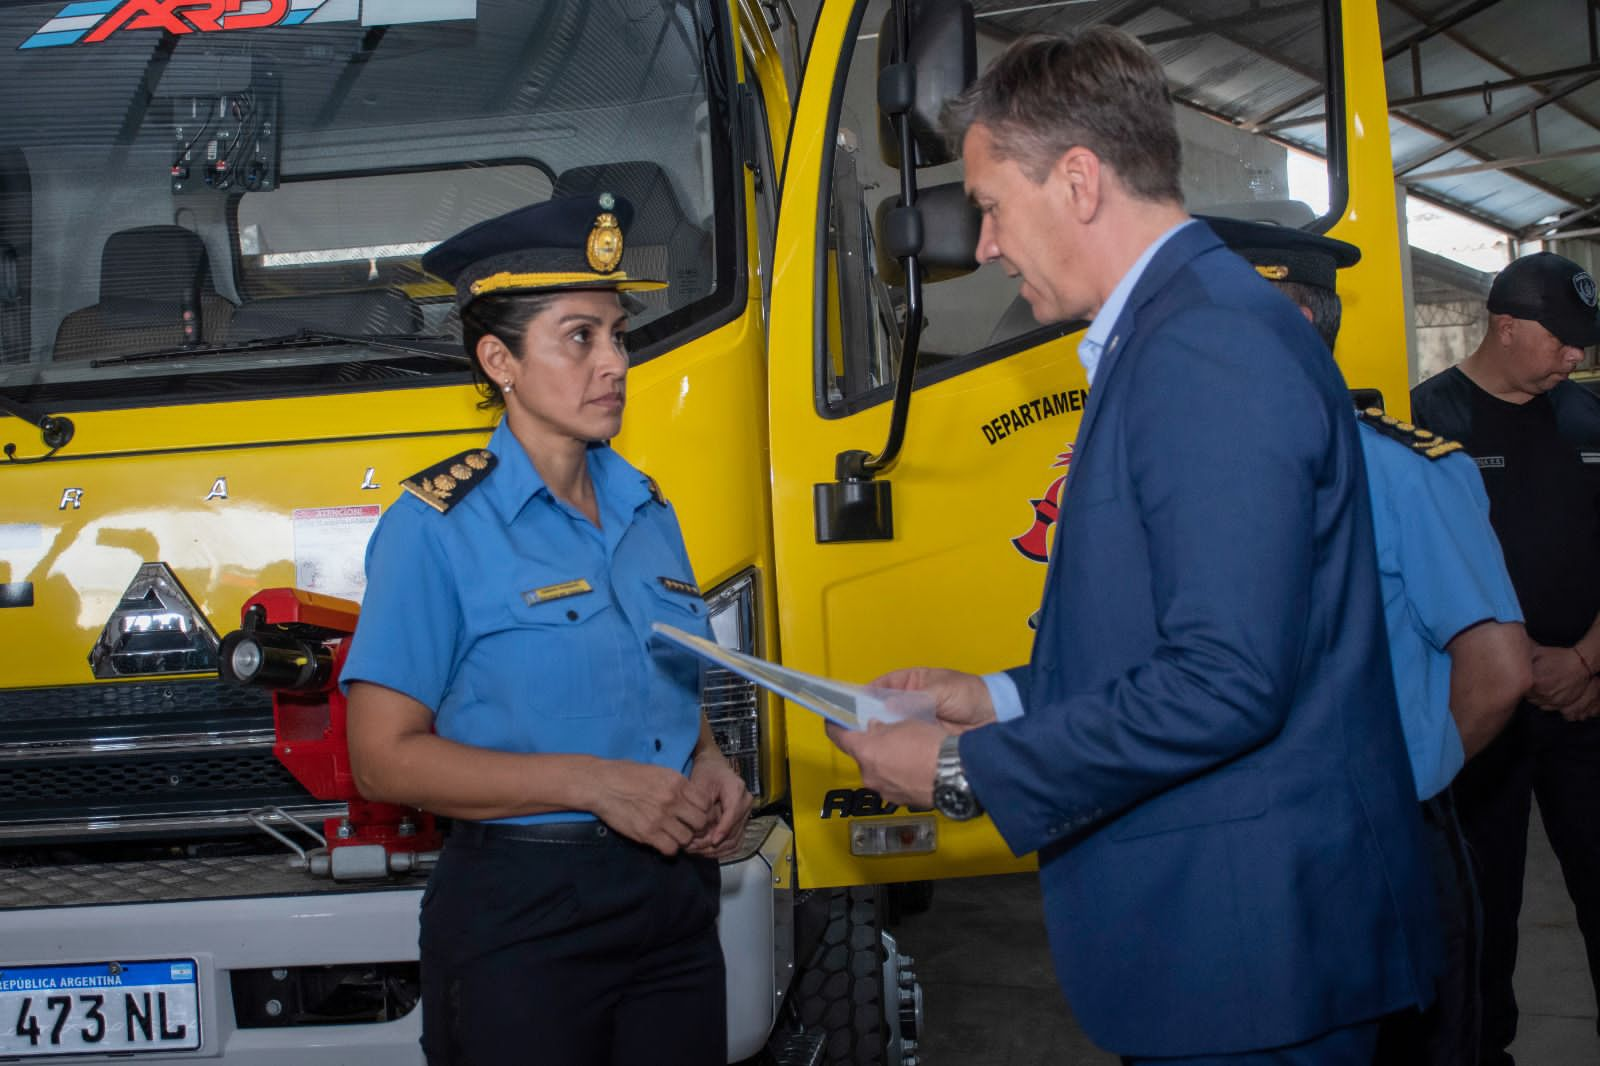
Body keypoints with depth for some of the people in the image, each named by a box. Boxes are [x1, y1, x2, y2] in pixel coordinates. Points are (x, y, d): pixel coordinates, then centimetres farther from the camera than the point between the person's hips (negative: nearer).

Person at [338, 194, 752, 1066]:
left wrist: (708, 768, 1)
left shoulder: (646, 511, 11)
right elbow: (384, 758, -13)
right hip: (519, 919, -6)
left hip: (673, 903, 6)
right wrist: (590, 782, -19)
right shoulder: (437, 528, -9)